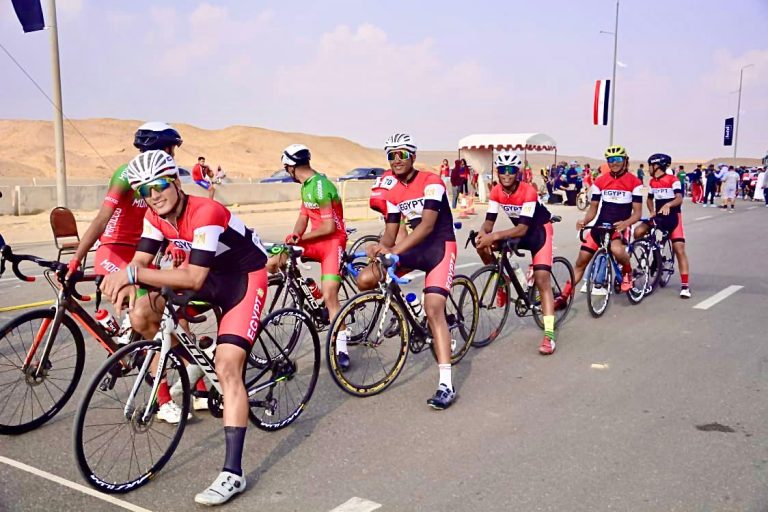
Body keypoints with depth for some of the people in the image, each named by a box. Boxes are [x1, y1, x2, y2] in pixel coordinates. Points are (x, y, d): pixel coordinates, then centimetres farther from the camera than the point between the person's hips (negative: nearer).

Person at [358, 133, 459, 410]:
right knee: (365, 280, -13)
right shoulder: (393, 191, 7)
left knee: (433, 309, -22)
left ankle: (446, 384, -20)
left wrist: (395, 250, -36)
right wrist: (381, 246, -20)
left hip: (440, 246, -6)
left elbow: (428, 224, -25)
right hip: (415, 248, 6)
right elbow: (391, 231, 5)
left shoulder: (431, 182, -13)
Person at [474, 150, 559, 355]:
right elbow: (489, 221, -12)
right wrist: (483, 233, -36)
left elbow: (522, 229, -34)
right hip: (521, 231, 6)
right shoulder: (496, 192, -11)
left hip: (539, 231, -6)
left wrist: (495, 236, -47)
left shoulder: (528, 192, -28)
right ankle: (501, 285, 5)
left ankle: (549, 335, -21)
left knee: (541, 279, -18)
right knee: (483, 246, -16)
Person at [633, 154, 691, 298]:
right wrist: (652, 212, 3)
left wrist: (668, 205, -43)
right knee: (638, 232, -20)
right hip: (658, 216, 6)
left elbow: (679, 199, -23)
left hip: (673, 217, -6)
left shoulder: (673, 180, -12)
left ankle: (685, 286, -8)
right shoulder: (652, 182, 7)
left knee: (679, 250, -11)